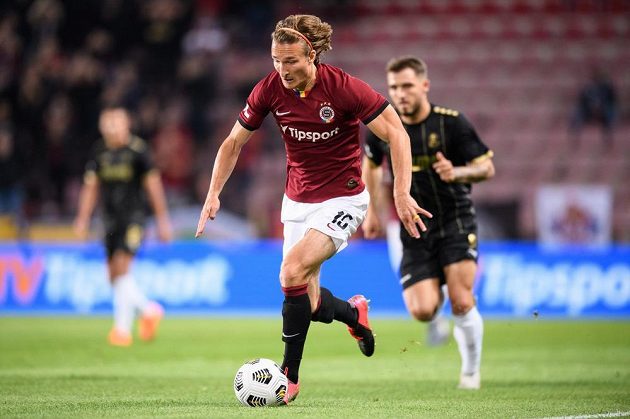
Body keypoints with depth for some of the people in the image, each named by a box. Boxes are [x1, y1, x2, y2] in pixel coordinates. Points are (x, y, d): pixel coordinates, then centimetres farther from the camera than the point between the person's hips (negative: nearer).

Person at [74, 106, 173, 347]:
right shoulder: (100, 151, 7)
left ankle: (122, 328, -17)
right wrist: (83, 218, 8)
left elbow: (153, 185, -3)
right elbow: (90, 185, 14)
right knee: (114, 275, 4)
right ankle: (149, 310, 25)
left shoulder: (137, 149, -8)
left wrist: (162, 220, -3)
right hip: (111, 219, 6)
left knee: (121, 267, -18)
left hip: (134, 216, -6)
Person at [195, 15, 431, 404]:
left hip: (342, 199, -5)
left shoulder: (343, 87, -20)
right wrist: (213, 194, -3)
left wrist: (402, 193, -24)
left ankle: (290, 374, -13)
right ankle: (354, 312, 40)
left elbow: (396, 134, -16)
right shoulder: (270, 89, -8)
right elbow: (234, 142, 5)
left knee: (293, 270, -25)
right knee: (308, 304, 4)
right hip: (297, 201, 5)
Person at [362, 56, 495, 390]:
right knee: (422, 311, -12)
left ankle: (471, 370, 11)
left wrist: (457, 172, -25)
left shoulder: (451, 123, -11)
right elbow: (370, 162, 19)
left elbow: (487, 167, -5)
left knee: (462, 305, -15)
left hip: (455, 221, -2)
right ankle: (435, 294, 27)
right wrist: (371, 211, 15)